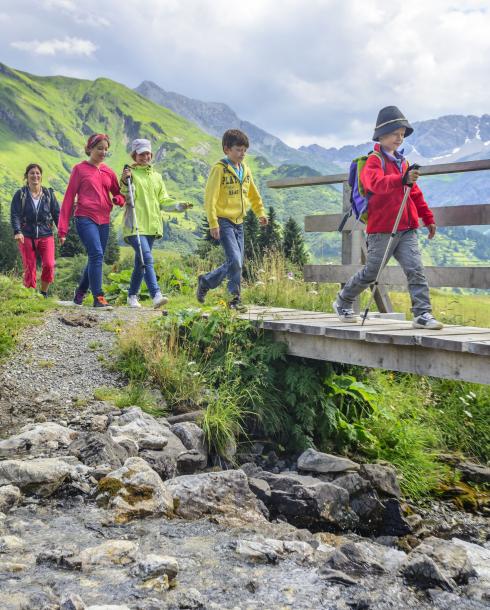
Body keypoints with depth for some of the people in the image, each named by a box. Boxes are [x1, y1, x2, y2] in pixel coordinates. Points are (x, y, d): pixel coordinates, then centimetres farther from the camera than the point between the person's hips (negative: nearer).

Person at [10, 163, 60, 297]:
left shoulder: (49, 194, 8)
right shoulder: (20, 194, 3)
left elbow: (57, 213, 7)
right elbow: (15, 215, -4)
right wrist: (17, 232, -20)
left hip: (46, 235, 1)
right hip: (26, 237, -1)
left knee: (49, 265, -14)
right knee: (29, 269, 0)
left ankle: (43, 293, 7)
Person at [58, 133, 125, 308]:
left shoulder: (108, 172, 13)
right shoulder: (79, 169, 1)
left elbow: (119, 195, 21)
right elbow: (69, 198, 0)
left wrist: (118, 199, -6)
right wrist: (63, 229, -4)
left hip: (104, 221, 6)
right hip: (85, 219, -6)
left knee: (95, 259, 10)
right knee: (97, 254, -20)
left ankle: (80, 293, 29)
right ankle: (98, 297, -18)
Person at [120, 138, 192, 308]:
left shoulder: (156, 176, 18)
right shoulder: (130, 173, 1)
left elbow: (164, 201, 16)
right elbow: (126, 198, -7)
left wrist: (181, 206, 1)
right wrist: (125, 182, -23)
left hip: (152, 226, 6)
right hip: (135, 224, -6)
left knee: (140, 263, 12)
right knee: (147, 259, -20)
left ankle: (132, 296, 24)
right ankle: (156, 295, -28)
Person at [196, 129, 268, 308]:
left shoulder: (245, 170, 12)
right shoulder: (219, 169, -9)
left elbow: (254, 194, 25)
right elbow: (210, 197, -13)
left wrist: (260, 213, 14)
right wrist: (213, 223, -19)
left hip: (238, 222, 7)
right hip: (224, 221, -7)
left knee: (236, 263, 7)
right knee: (235, 260, -15)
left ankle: (205, 281, 23)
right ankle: (235, 297, -1)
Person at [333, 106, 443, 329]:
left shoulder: (402, 161, 18)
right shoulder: (374, 160, -6)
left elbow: (415, 193, 25)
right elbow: (376, 183, -28)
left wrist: (428, 218, 25)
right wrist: (402, 180, -43)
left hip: (406, 229, 6)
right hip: (382, 228, -6)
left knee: (416, 269, -7)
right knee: (370, 273, 6)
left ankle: (422, 314, -7)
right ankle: (342, 303, 26)